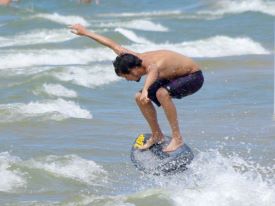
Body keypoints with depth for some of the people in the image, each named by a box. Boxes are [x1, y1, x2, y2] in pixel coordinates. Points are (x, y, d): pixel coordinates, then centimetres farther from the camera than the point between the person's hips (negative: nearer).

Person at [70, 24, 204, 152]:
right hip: (174, 76, 9)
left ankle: (177, 138, -24)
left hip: (193, 77, -9)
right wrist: (85, 32, 9)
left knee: (162, 93, -33)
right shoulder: (136, 58, -13)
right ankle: (157, 135, 16)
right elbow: (113, 45, 0)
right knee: (140, 98, 1)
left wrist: (145, 89, -84)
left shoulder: (154, 64, -37)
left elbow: (153, 71, -64)